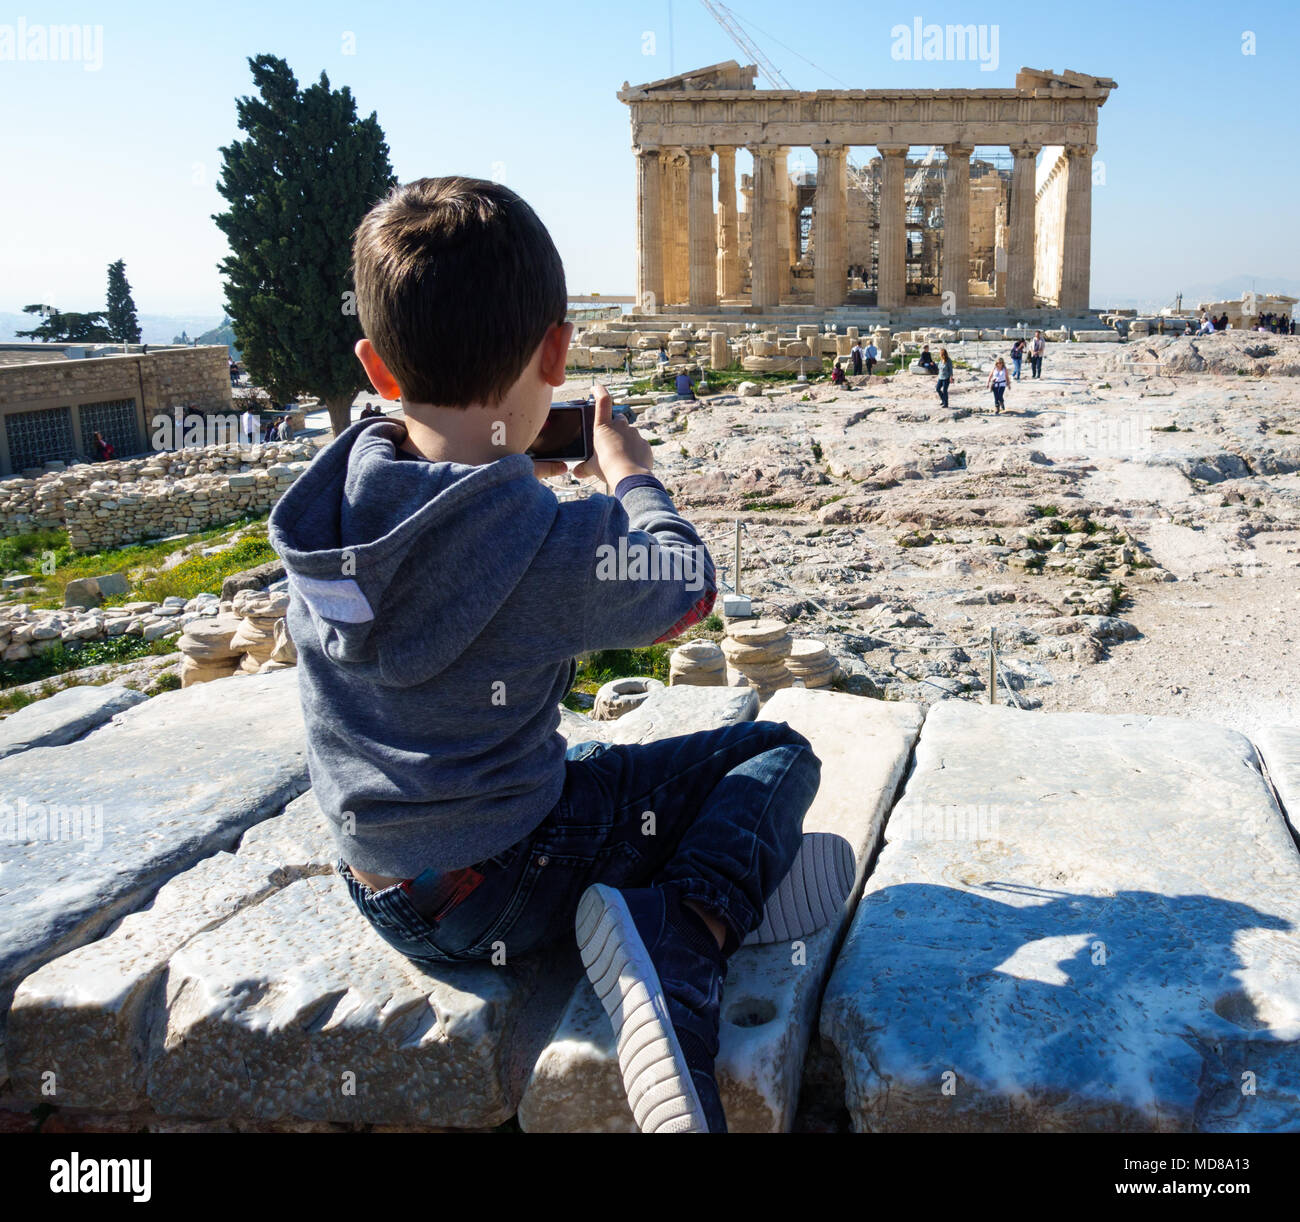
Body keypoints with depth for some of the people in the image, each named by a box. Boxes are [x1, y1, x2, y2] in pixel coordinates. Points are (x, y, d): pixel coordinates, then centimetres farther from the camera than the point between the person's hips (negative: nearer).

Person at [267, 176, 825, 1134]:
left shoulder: (332, 501, -9)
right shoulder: (558, 548, -27)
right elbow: (686, 587, -4)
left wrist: (510, 478, 15)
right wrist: (630, 472, 10)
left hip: (379, 887, 7)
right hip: (500, 894, -7)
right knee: (778, 754, -1)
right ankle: (685, 930, -19)